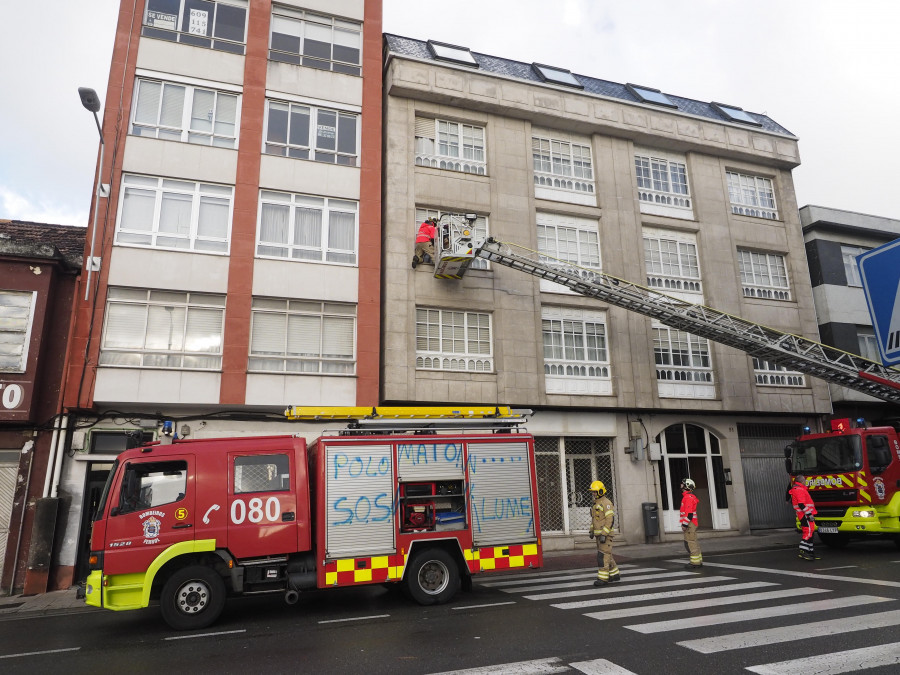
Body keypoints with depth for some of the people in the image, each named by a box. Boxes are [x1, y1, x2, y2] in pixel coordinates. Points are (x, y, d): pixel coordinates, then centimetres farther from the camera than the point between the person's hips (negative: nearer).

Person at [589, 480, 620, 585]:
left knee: (603, 556, -10)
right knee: (606, 555, 14)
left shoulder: (606, 503, -17)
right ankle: (615, 575, 24)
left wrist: (604, 535, -25)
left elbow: (610, 519, -21)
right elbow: (594, 518, 22)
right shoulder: (596, 503, 14)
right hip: (599, 534, 9)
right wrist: (592, 531, 15)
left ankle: (603, 578, -8)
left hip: (605, 534, -9)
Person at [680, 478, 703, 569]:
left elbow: (689, 513, -22)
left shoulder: (688, 497, -16)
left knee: (690, 543, -8)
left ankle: (695, 562, -5)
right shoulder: (687, 497, 18)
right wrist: (684, 524, 24)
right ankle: (699, 561, 21)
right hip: (691, 524, 11)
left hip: (690, 524, -11)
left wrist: (685, 524, -21)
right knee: (693, 543, 15)